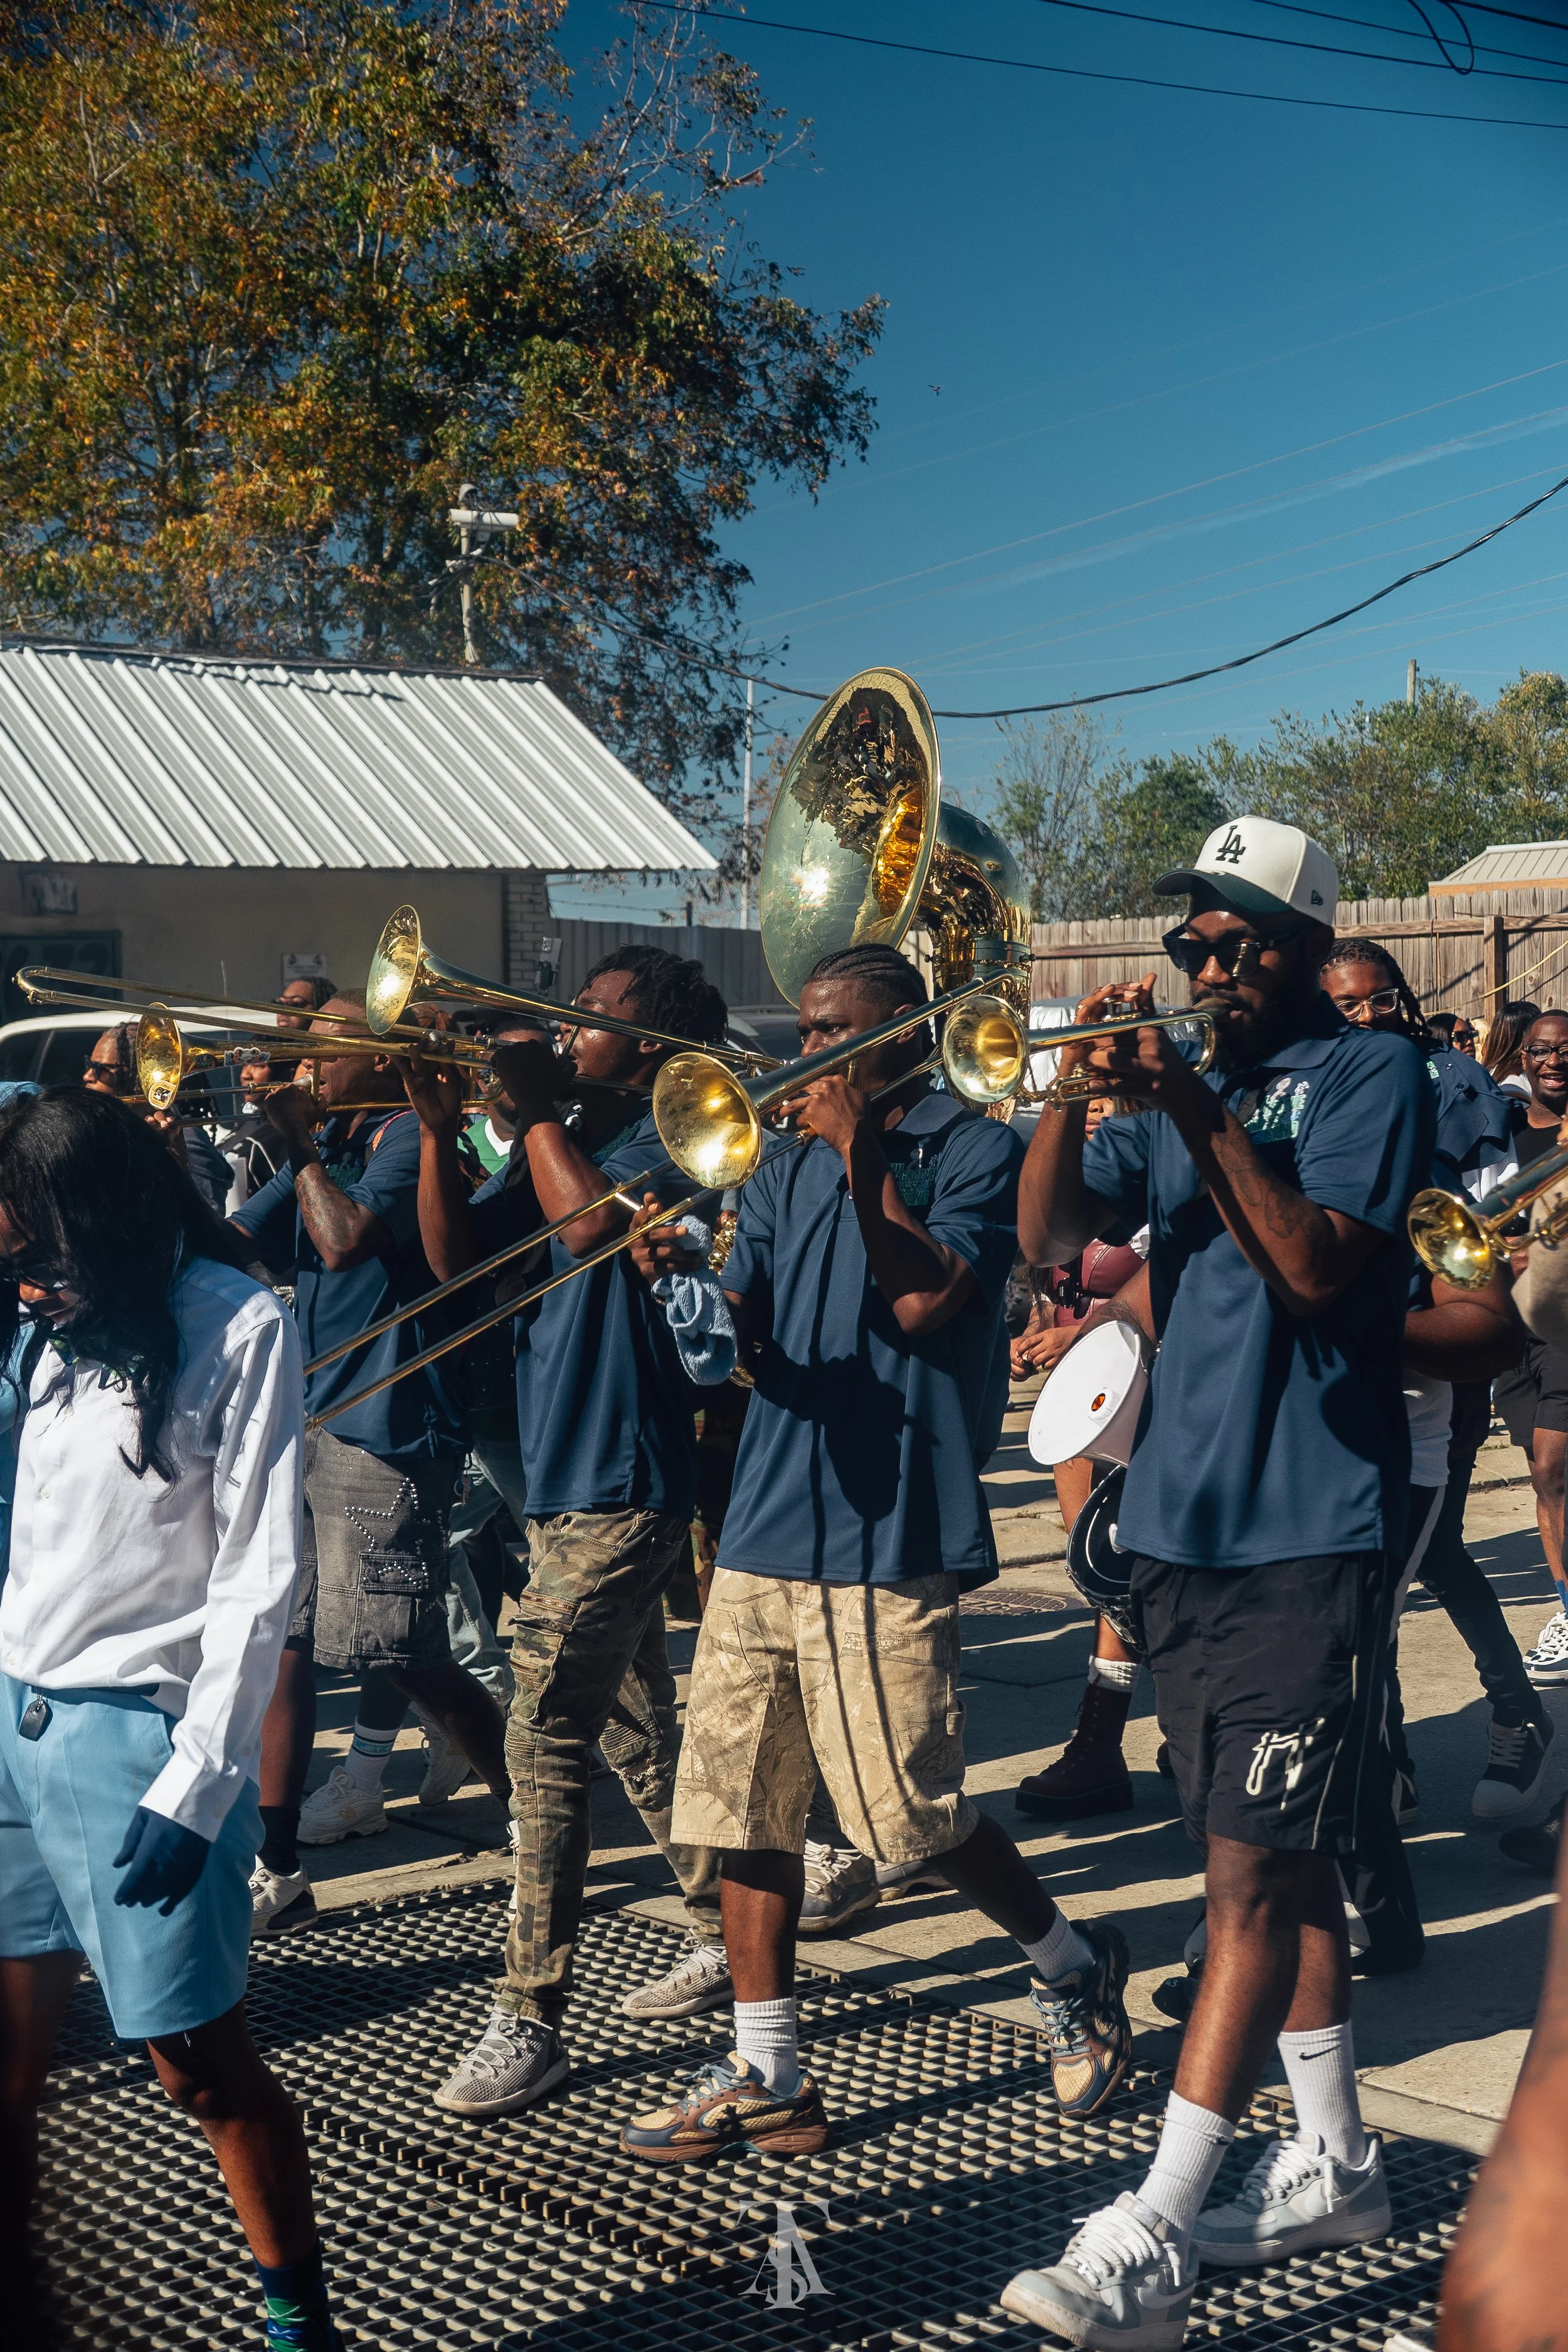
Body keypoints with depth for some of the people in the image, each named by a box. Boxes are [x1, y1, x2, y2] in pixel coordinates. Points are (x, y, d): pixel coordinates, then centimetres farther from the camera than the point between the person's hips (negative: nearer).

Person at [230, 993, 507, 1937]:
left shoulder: (408, 1138, -10)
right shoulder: (327, 1145, 15)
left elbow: (345, 1241, -26)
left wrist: (303, 1142, -13)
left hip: (384, 1432, -9)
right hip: (309, 1424, 9)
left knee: (403, 1657, -5)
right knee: (278, 1639, 7)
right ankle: (275, 1870, 15)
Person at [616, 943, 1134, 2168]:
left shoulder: (974, 1151, -1)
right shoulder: (788, 1171, 16)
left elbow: (926, 1299, -16)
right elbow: (740, 1330, 8)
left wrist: (861, 1150, -13)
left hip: (890, 1530, -6)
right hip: (766, 1525, 6)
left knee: (906, 1811, -4)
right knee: (745, 1803, 6)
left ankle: (1072, 1961, 23)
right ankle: (767, 2074, 17)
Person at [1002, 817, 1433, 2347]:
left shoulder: (1367, 1072, -3)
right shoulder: (1178, 1085, 13)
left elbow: (1314, 1265, -17)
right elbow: (1054, 1234, 1)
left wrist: (1199, 1109, -20)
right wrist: (1070, 1086, -13)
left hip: (1308, 1541, -7)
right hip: (1181, 1530, 7)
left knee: (1257, 1875, -7)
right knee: (1275, 1862, 15)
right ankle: (1334, 2164, 29)